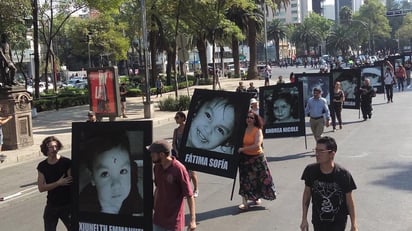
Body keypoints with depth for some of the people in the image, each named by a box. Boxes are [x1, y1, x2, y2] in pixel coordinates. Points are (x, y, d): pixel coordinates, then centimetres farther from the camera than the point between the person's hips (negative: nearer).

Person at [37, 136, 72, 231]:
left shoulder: (67, 163, -8)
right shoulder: (42, 166, 3)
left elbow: (72, 183, -9)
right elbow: (41, 188, -4)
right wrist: (59, 183, -17)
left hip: (67, 205, -4)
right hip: (51, 206, 4)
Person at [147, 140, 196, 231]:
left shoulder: (179, 169, -21)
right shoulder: (157, 168, -1)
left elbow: (189, 195, -17)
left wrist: (192, 220, -20)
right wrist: (153, 207, 20)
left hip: (174, 219, -6)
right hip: (159, 217, 6)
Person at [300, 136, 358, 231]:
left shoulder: (343, 174, -20)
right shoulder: (311, 170, -14)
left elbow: (349, 201, -9)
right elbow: (307, 193, 0)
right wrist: (304, 219, 3)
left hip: (338, 222, -2)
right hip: (318, 221, 2)